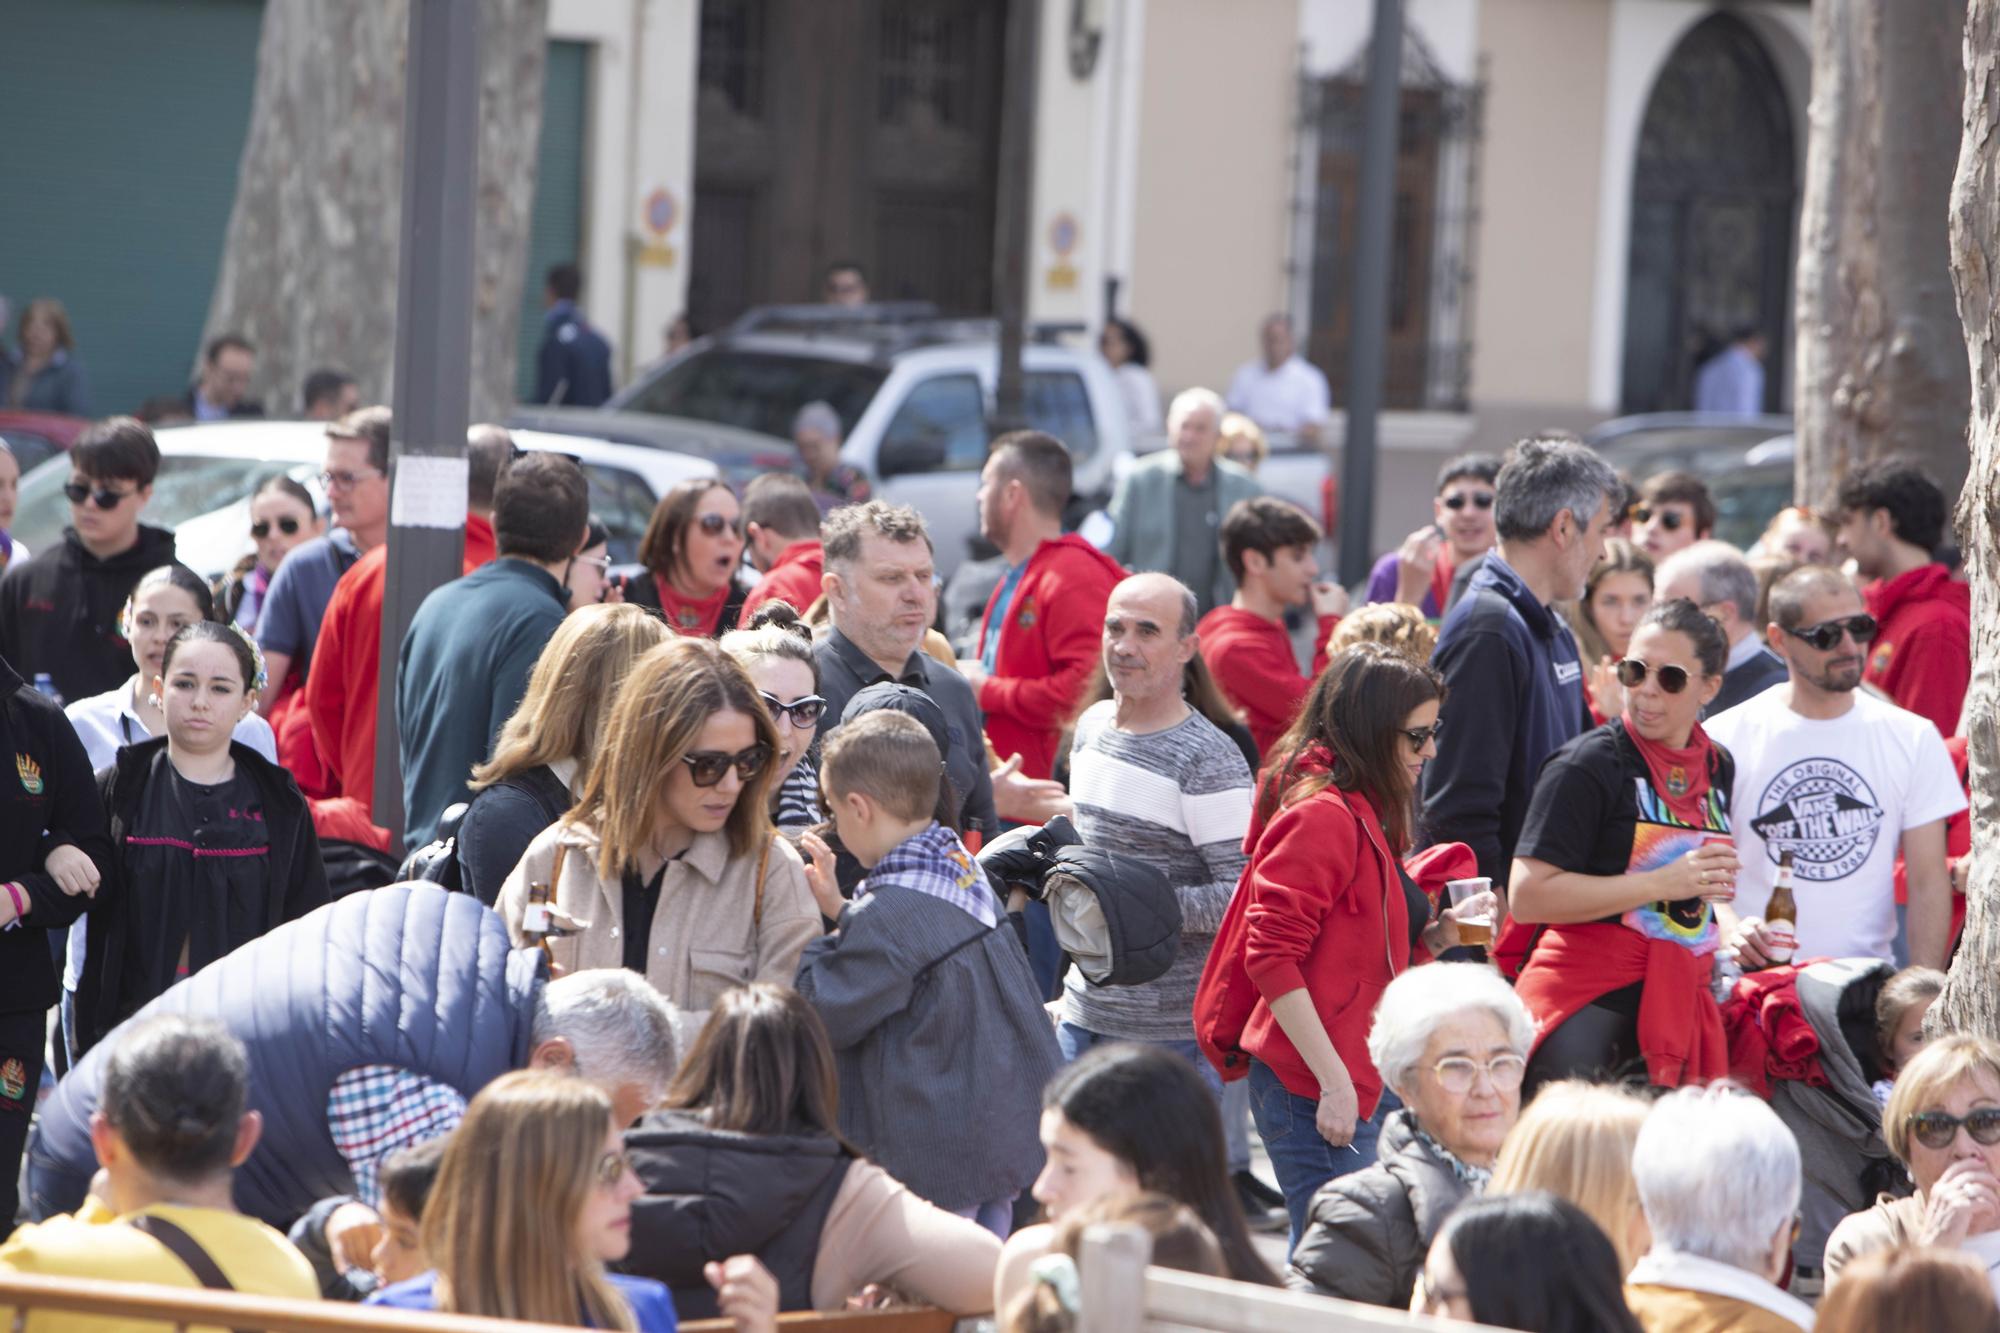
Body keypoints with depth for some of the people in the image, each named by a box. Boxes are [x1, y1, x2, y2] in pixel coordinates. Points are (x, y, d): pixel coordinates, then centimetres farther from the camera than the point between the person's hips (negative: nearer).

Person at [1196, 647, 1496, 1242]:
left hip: (1357, 1081, 10)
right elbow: (1272, 958, -18)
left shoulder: (1361, 814, 17)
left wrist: (1436, 936, 7)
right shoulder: (1322, 815, -13)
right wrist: (1333, 1083, -20)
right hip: (1310, 1086, -10)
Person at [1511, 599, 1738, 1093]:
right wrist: (1662, 884, -17)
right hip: (1589, 1009, -6)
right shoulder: (1589, 764, -7)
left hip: (1683, 1006, 6)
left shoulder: (1717, 768, 14)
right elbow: (1527, 896, -17)